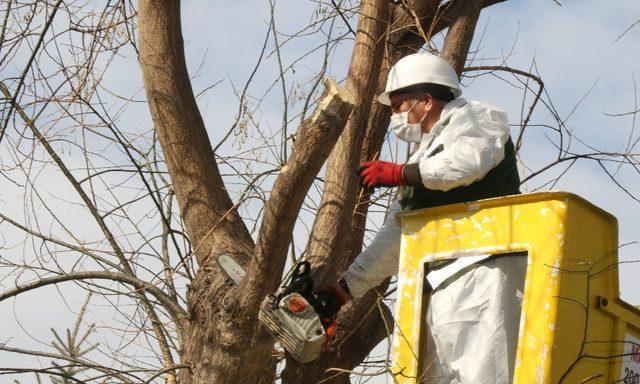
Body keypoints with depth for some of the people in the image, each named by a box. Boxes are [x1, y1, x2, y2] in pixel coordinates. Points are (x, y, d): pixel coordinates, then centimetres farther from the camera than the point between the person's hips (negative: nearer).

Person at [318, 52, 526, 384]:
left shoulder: (475, 117, 8)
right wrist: (346, 288, 25)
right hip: (441, 284, 8)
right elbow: (395, 236, 29)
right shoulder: (424, 157, 30)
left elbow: (471, 157, -17)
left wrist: (397, 173, -5)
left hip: (483, 272, -8)